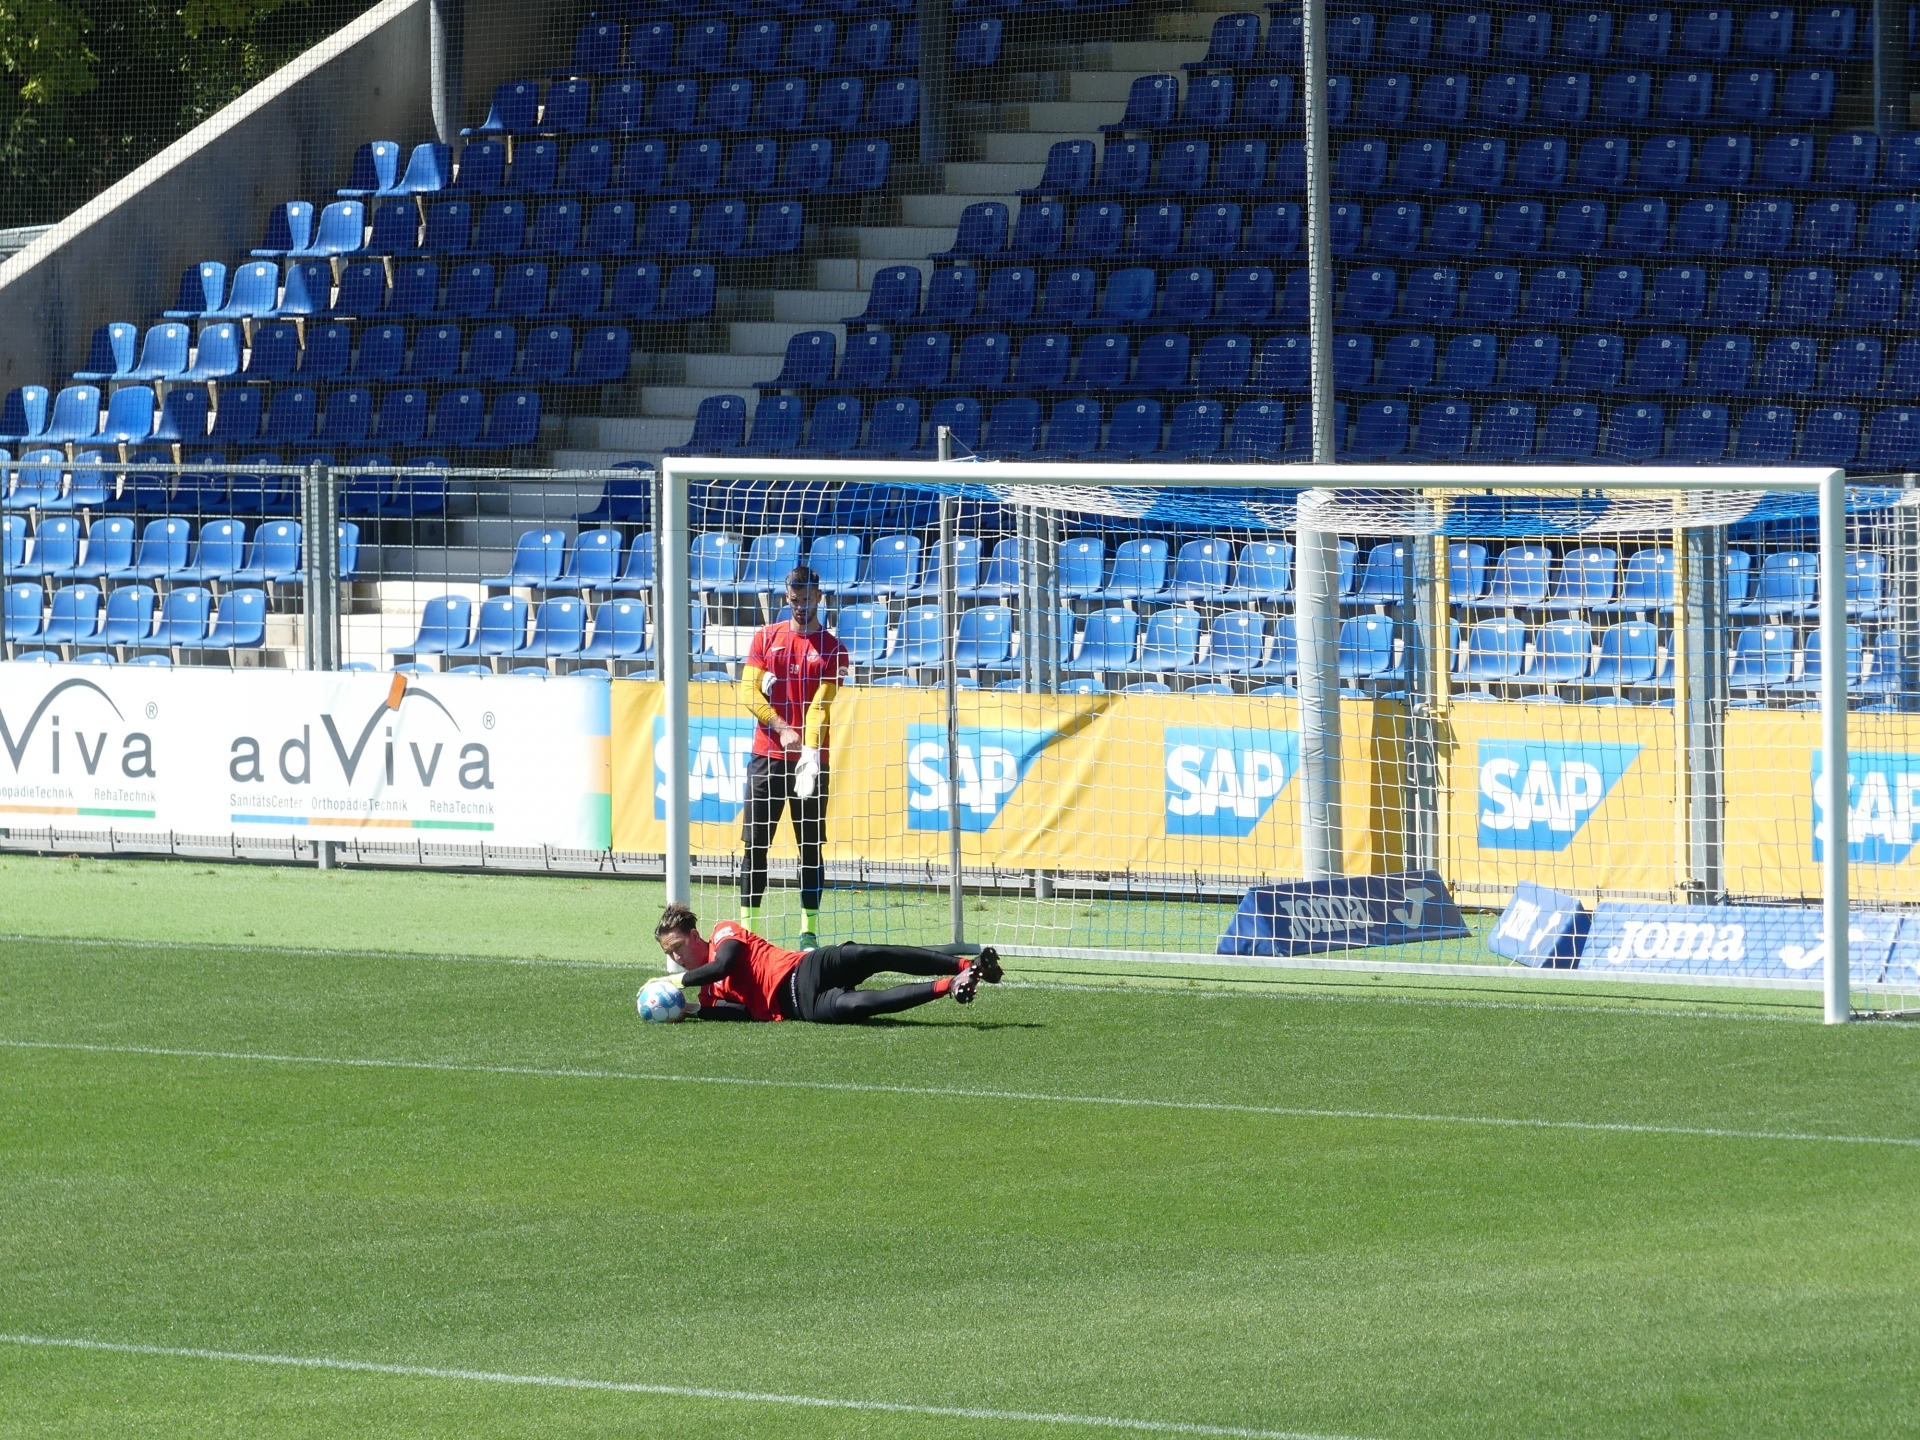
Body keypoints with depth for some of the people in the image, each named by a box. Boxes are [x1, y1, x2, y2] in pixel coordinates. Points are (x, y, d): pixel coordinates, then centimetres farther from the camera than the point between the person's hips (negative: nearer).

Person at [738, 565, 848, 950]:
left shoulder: (832, 649, 2)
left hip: (810, 760, -2)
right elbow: (748, 691, 1)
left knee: (810, 845, 0)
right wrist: (781, 729, -12)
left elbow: (820, 705, -9)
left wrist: (809, 751, -23)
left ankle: (809, 931, 3)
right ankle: (746, 928, 4)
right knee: (756, 843, 0)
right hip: (766, 755, 2)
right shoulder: (766, 637, 8)